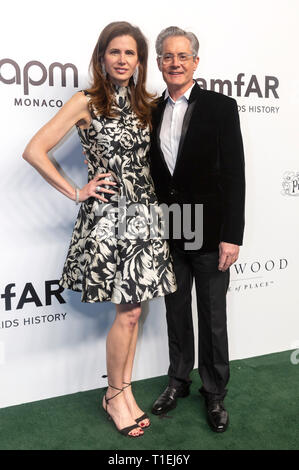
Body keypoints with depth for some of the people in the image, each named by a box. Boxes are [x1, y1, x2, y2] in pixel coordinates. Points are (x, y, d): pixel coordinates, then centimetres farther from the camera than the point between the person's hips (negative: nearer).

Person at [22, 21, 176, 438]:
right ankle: (114, 395, 19)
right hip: (107, 215, -5)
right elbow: (34, 151, -8)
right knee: (129, 311, -4)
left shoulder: (148, 105, 13)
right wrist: (76, 193, -8)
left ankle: (124, 390, 26)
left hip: (144, 213, 5)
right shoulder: (85, 103, -3)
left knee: (133, 308, 8)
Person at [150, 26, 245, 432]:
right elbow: (152, 173, 8)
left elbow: (234, 174, -9)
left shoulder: (221, 107, -5)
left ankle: (215, 392, 29)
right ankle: (179, 381, 36)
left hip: (210, 232, -4)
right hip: (168, 234, 4)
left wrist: (231, 236, -15)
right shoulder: (152, 111, 8)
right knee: (176, 310, 17)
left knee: (213, 316, 9)